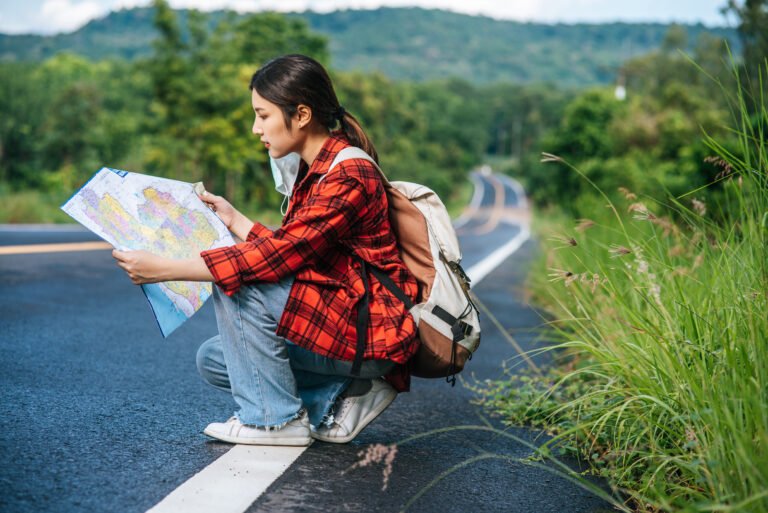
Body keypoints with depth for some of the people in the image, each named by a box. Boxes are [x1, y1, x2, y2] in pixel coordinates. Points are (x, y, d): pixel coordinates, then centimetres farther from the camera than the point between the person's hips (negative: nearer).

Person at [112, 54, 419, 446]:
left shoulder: (348, 177, -21)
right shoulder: (313, 169, 10)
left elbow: (278, 256, -28)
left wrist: (164, 269, -27)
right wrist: (233, 219, 14)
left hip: (367, 334, -10)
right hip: (334, 317, 10)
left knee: (237, 286, -20)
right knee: (213, 359, 8)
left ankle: (276, 419, -7)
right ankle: (339, 399, 5)